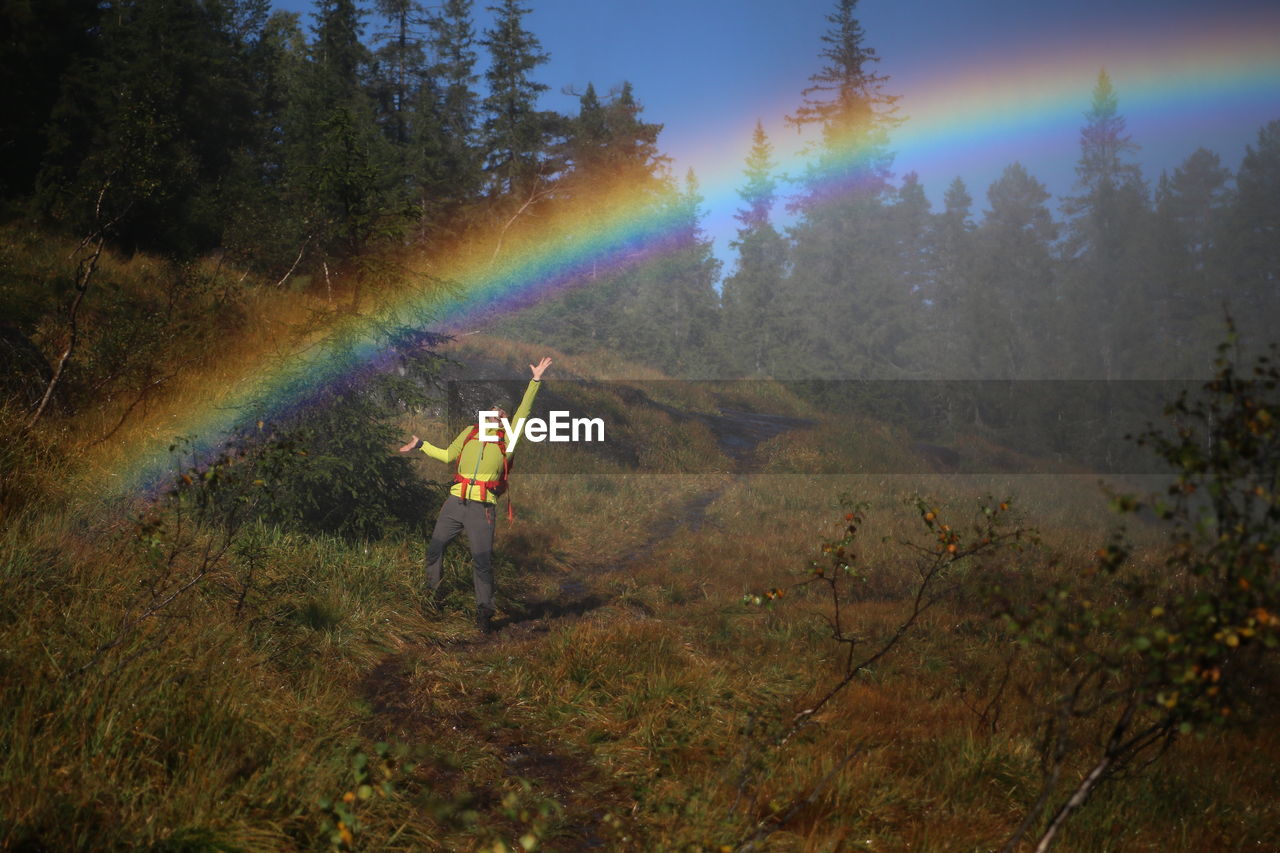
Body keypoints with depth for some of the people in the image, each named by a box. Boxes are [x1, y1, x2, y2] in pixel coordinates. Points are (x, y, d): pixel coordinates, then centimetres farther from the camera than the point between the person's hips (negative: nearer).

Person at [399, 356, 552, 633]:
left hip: (482, 508, -3)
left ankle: (484, 612, 2)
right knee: (434, 548, 11)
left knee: (482, 561, -6)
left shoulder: (507, 439, 13)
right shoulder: (470, 432, 20)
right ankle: (432, 592, 33)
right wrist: (421, 445, 30)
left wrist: (535, 380, 1)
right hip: (455, 502, 3)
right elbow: (448, 455, 30)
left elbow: (523, 412, 5)